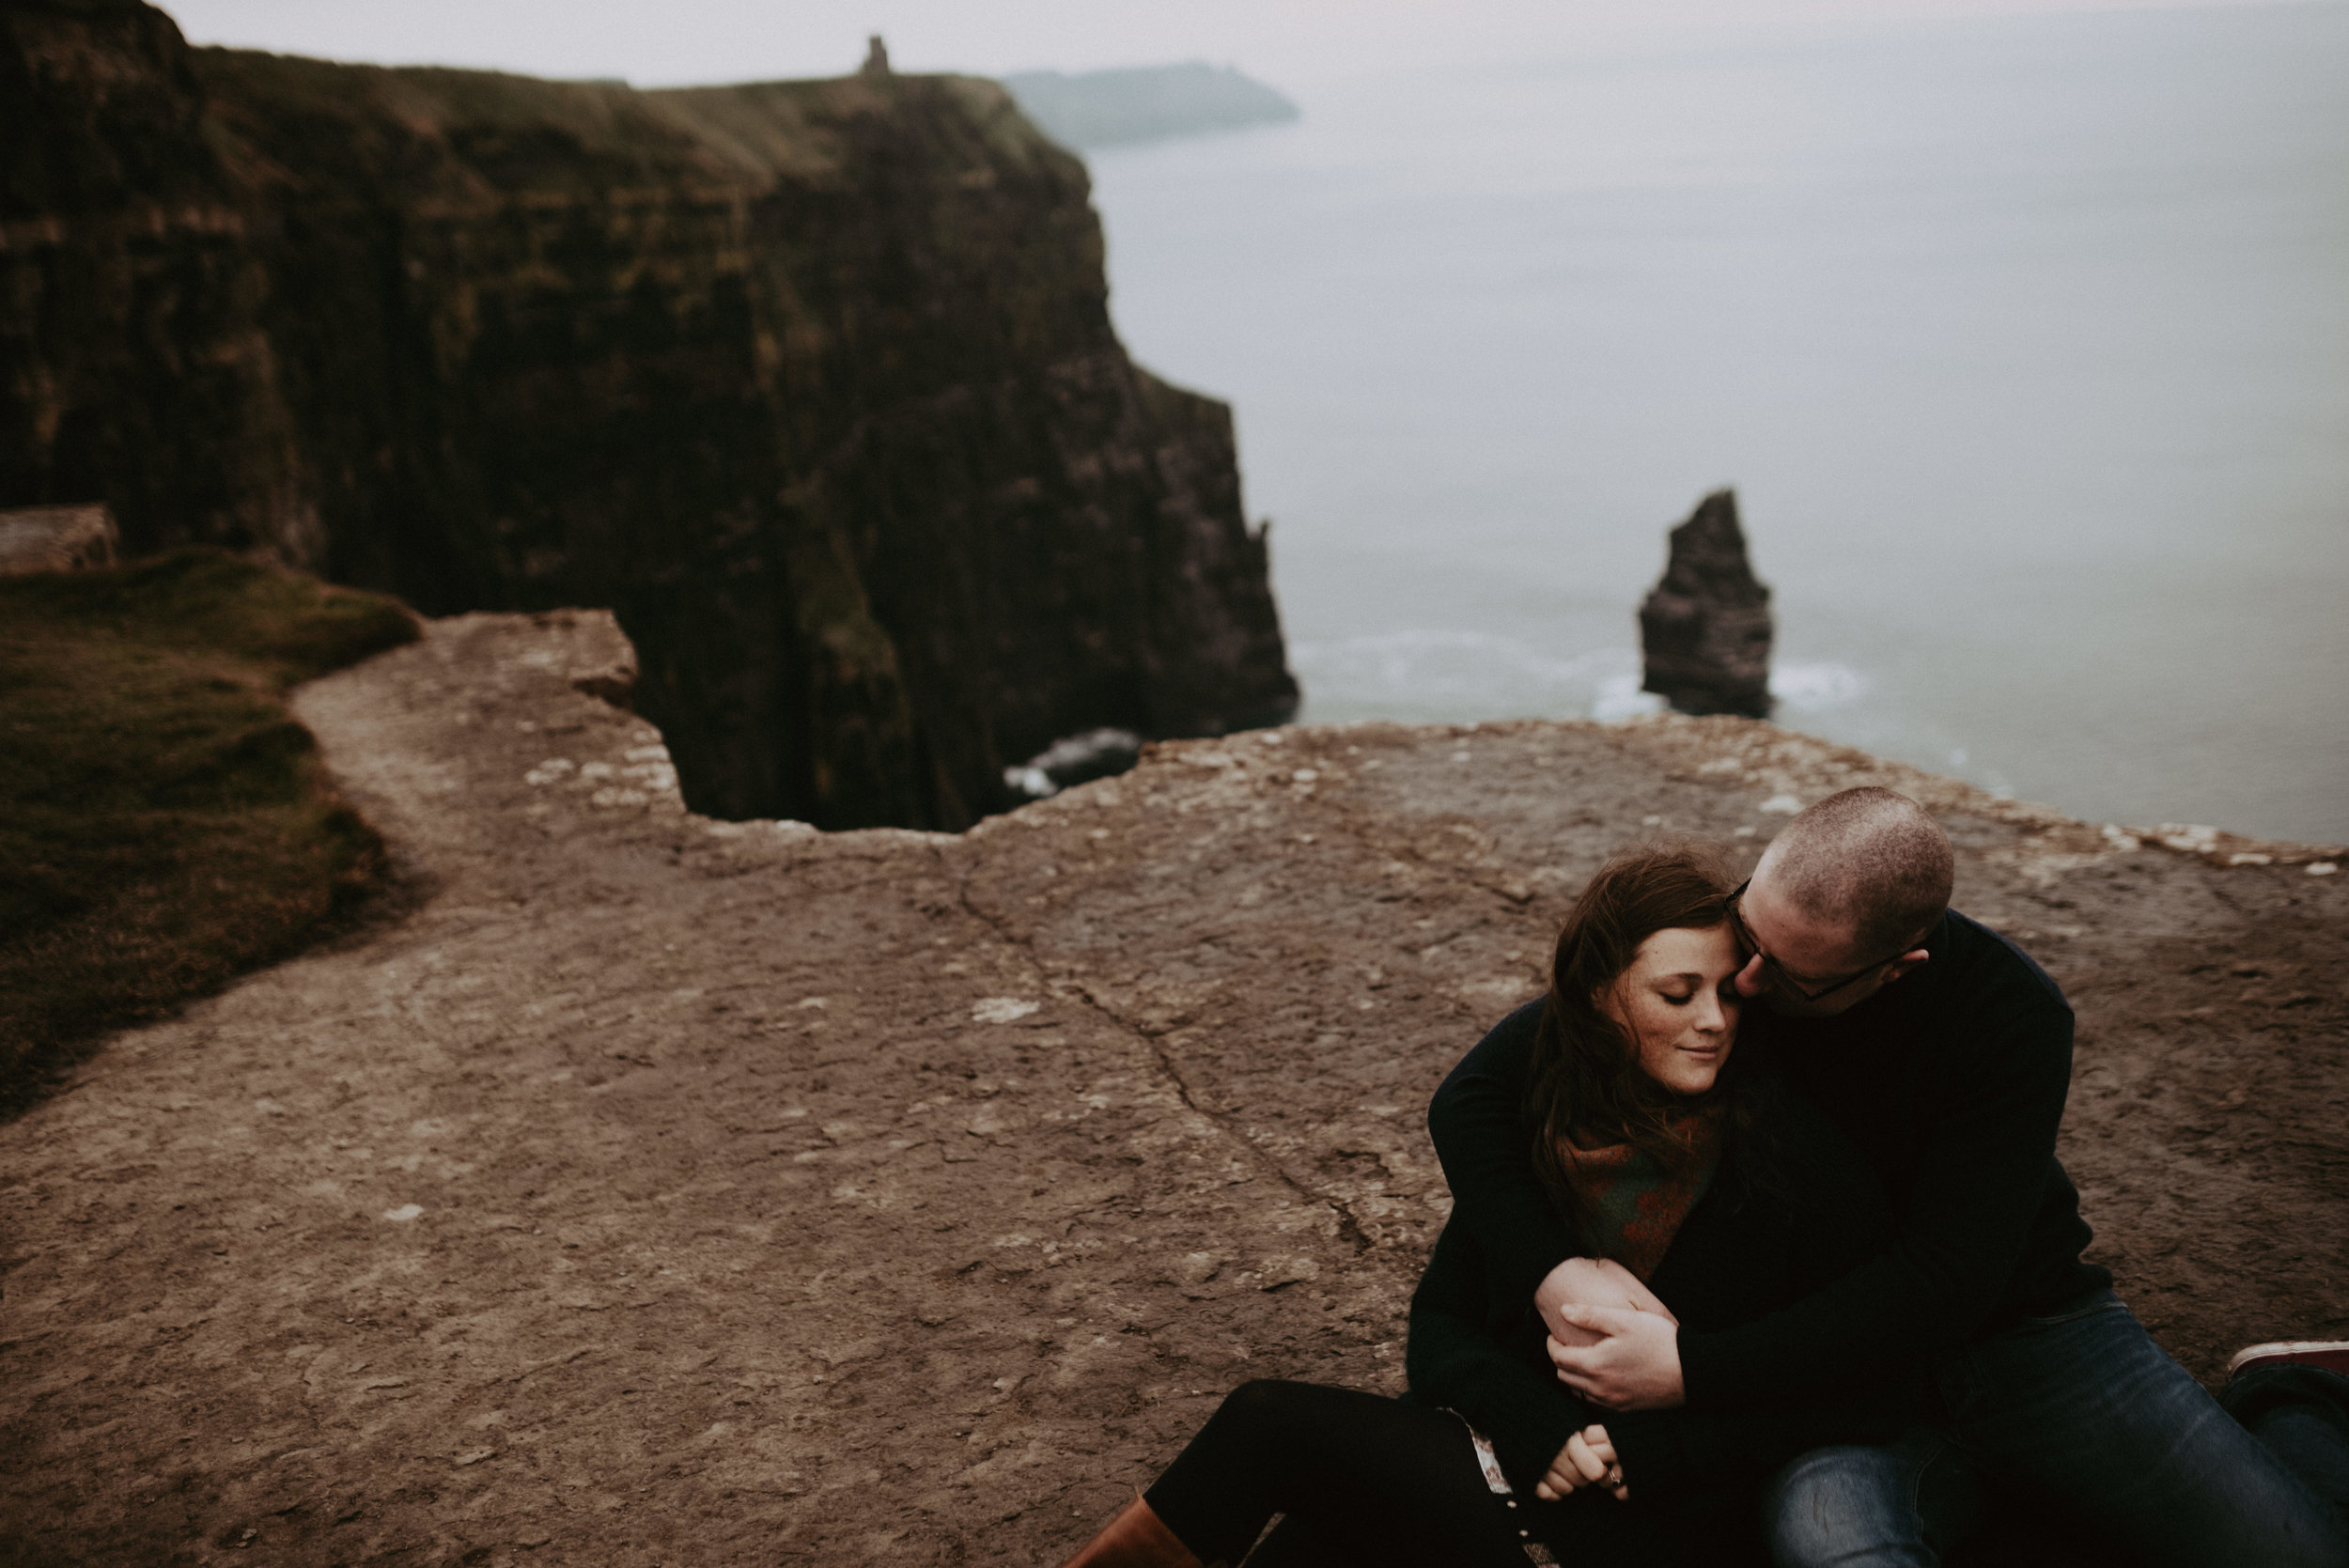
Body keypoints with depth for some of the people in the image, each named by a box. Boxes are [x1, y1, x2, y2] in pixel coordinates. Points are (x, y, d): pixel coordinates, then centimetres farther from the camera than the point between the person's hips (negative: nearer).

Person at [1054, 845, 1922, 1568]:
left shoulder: (1794, 1146, -12)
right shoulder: (1536, 1115, 0)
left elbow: (1873, 1391, -8)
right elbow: (1440, 1330, 3)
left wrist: (1646, 1452, -14)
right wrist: (1541, 1429, -17)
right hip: (1522, 1455, 4)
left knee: (1271, 1423, -17)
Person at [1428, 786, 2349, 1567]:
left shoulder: (2012, 1017, -19)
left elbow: (1945, 1282, -24)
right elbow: (1473, 1097, -11)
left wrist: (1695, 1371, -30)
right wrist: (1553, 1273, -29)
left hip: (2021, 1319, 1)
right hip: (1820, 1362, 0)